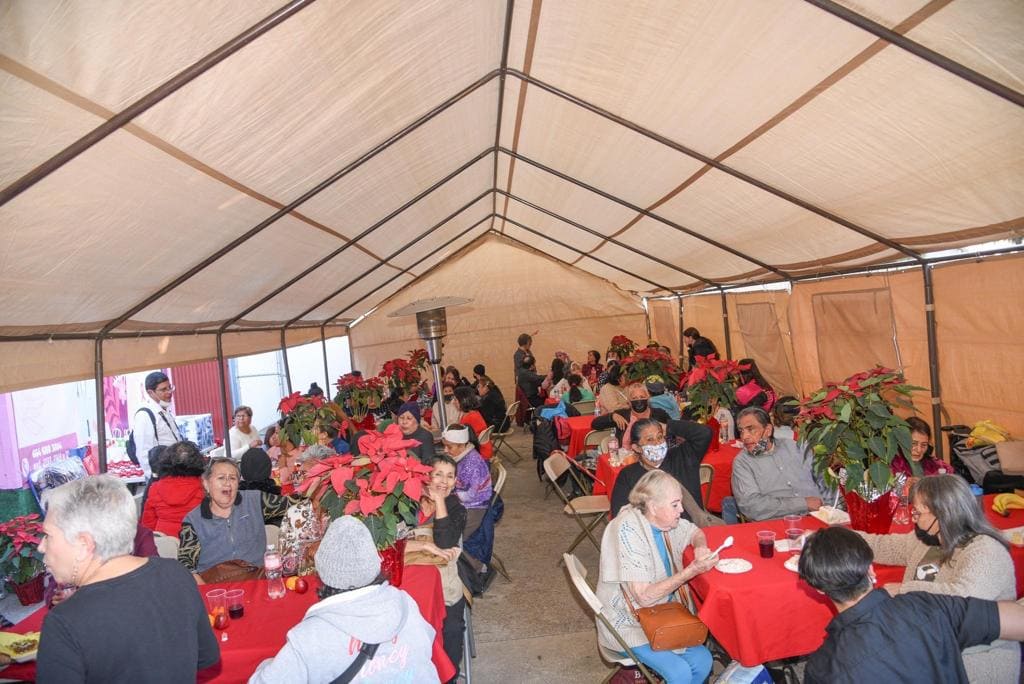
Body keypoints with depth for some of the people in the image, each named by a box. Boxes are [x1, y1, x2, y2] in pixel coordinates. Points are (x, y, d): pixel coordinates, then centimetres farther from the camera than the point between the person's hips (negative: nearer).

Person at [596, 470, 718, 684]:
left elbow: (695, 533, 15)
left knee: (703, 660, -9)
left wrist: (700, 547, -9)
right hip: (628, 624, -7)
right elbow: (644, 597, -27)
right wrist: (692, 570, -29)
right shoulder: (628, 530, -27)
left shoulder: (665, 520, -6)